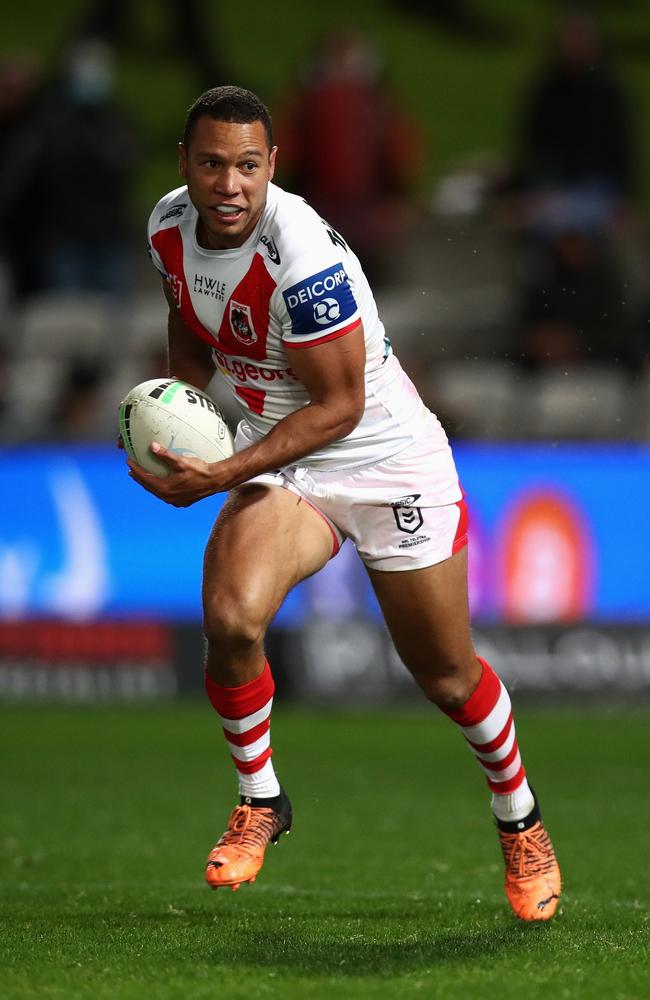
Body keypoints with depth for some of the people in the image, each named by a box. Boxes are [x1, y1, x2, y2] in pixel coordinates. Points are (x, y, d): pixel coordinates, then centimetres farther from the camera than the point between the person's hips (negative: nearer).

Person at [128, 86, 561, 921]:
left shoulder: (301, 253, -31)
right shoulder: (169, 227, -9)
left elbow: (338, 405, -25)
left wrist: (222, 477, -28)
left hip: (388, 460, -4)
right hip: (278, 456, 5)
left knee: (446, 677, 6)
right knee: (230, 618, -23)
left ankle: (520, 821, 34)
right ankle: (259, 801, 1)